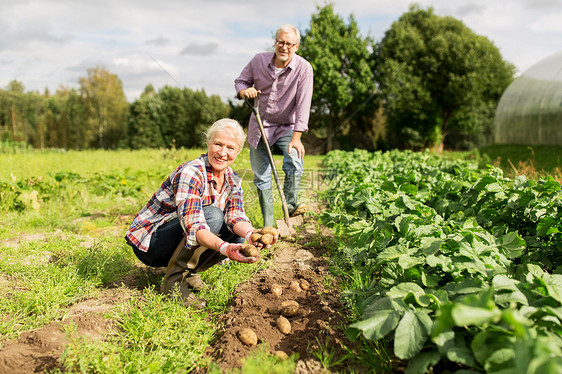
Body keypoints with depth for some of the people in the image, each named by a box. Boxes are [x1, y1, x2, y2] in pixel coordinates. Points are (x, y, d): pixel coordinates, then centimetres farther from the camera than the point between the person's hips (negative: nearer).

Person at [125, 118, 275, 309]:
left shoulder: (233, 181, -2)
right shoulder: (190, 173, -25)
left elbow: (235, 216, -17)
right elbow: (192, 225, -37)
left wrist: (251, 235, -39)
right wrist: (224, 248, -54)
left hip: (178, 245, 7)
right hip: (148, 243, -7)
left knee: (239, 236, -11)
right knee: (212, 215, -29)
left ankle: (189, 274, 4)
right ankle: (174, 281, -17)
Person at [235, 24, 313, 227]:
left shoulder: (304, 68, -16)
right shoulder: (259, 60, -8)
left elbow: (303, 104, -22)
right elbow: (240, 81, 6)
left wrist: (296, 137, -29)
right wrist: (244, 91, -20)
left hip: (286, 127, -2)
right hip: (259, 125, 2)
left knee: (294, 162, -29)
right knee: (261, 175, 4)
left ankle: (291, 205, -11)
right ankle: (268, 222, 14)